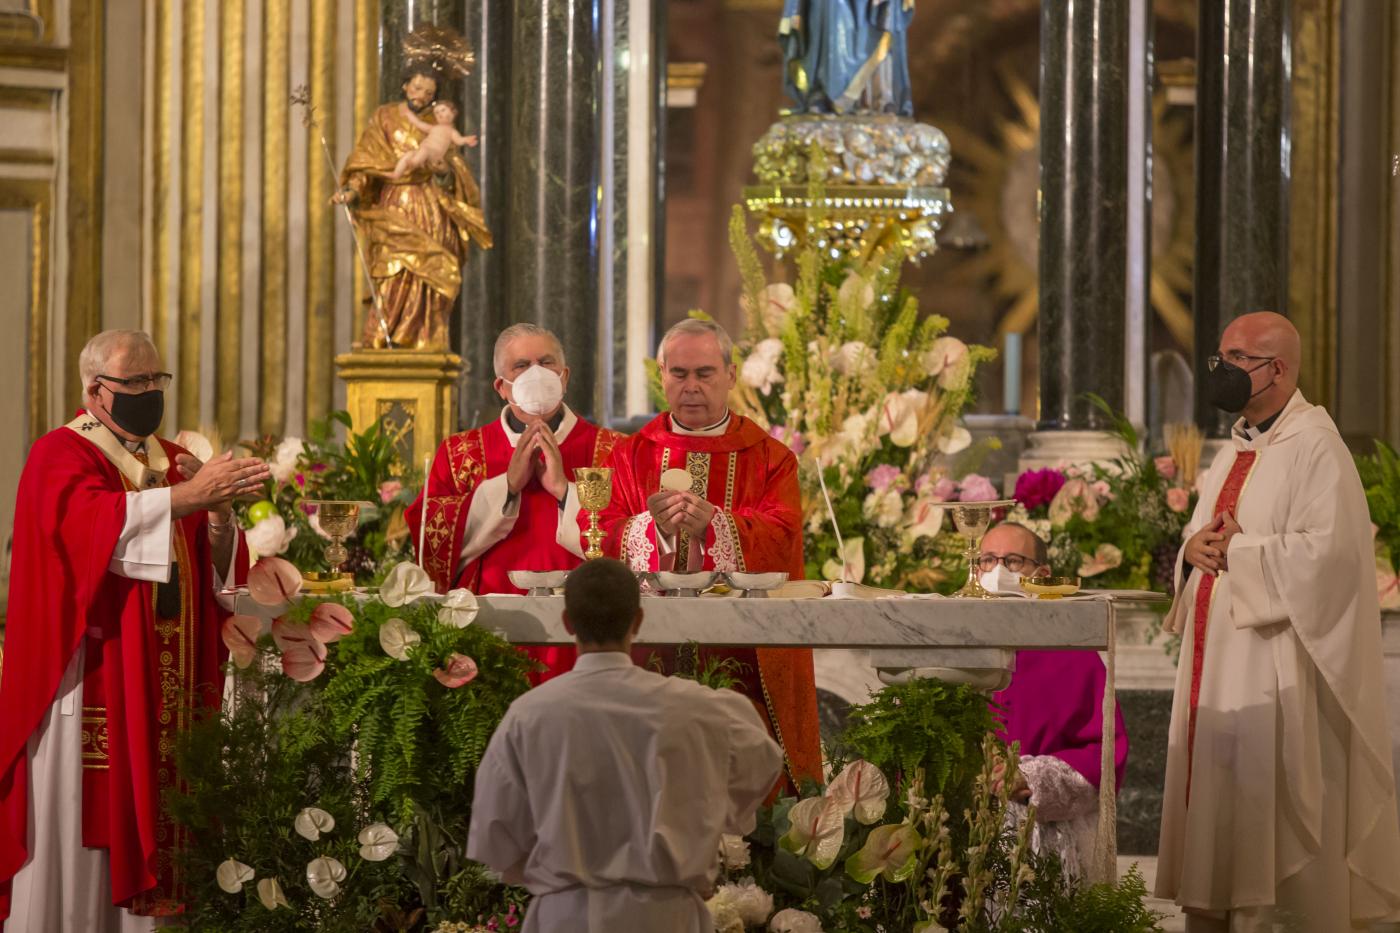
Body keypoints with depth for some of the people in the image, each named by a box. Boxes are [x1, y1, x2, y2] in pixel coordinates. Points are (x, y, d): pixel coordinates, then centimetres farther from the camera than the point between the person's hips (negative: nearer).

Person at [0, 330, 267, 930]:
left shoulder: (174, 461, 16)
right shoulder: (60, 456, -2)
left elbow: (220, 566, 8)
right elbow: (96, 522, -24)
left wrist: (219, 510, -12)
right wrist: (187, 495, -31)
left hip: (165, 684, 6)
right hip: (90, 679, -5)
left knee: (146, 827, 3)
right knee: (80, 836, -6)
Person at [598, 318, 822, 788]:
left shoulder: (769, 458, 9)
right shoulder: (630, 455, 13)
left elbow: (782, 539, -6)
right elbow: (606, 538, 1)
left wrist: (713, 525, -22)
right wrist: (655, 529, -20)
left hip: (744, 656, -1)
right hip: (654, 655, 1)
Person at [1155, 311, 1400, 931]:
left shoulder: (1315, 449, -12)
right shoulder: (1235, 450, 16)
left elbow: (1326, 553, -22)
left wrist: (1235, 551, -14)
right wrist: (1194, 547, -1)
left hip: (1275, 666, -9)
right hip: (1217, 663, 9)